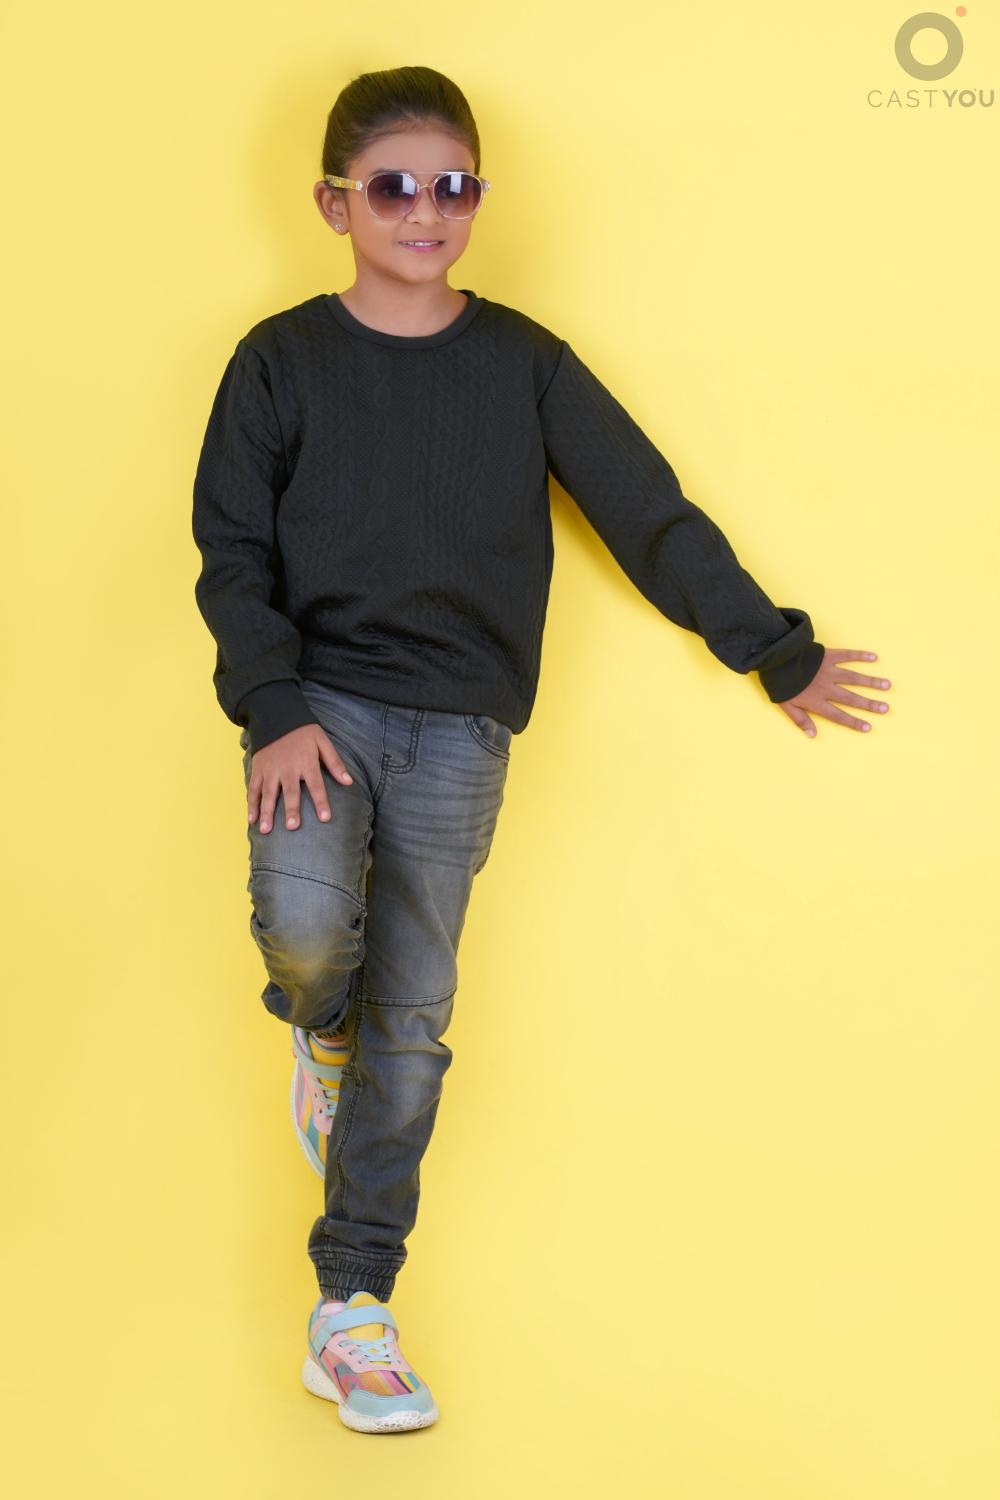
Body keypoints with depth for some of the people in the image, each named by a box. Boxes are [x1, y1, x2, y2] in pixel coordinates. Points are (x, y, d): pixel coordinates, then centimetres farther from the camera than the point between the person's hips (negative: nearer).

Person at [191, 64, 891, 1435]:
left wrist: (778, 652, 3)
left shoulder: (524, 363, 3)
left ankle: (354, 1302, 13)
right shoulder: (281, 360, 0)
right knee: (307, 930, -26)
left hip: (459, 729, 1)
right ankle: (321, 1028, 13)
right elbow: (231, 552, 0)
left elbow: (648, 511, 4)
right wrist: (275, 711, -13)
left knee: (411, 1018, 2)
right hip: (320, 700, -1)